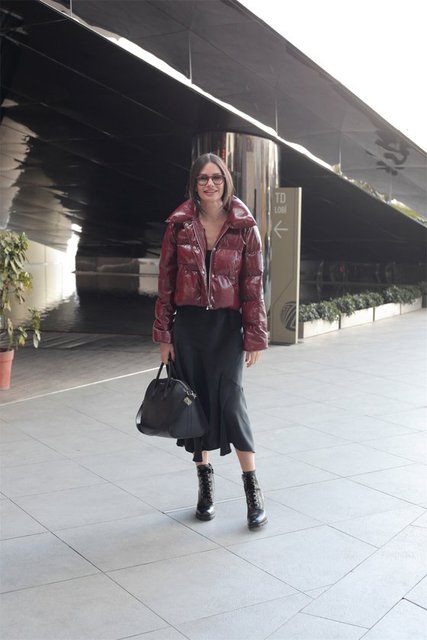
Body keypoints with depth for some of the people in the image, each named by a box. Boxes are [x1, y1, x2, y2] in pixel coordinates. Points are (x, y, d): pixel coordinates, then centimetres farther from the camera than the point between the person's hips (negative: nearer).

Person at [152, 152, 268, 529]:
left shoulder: (244, 227, -3)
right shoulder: (179, 224, 0)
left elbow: (253, 284, -2)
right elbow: (166, 280, 3)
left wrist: (255, 337, -5)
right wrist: (164, 335, 1)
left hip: (226, 323, -2)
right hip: (188, 324, 2)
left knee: (230, 398, -10)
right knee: (196, 399, 8)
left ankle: (253, 488, 3)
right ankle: (205, 482, 22)